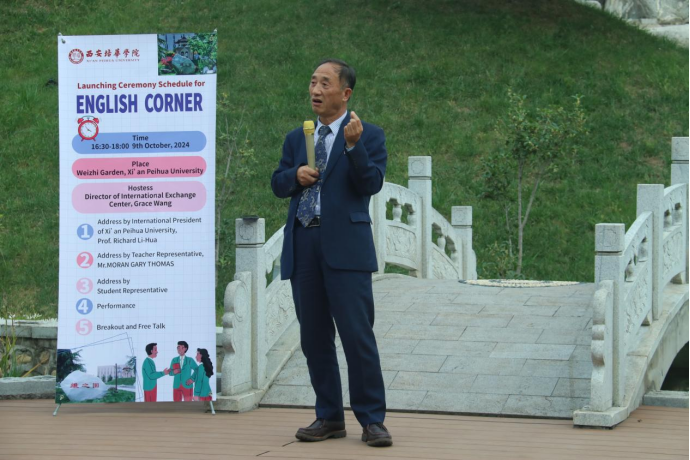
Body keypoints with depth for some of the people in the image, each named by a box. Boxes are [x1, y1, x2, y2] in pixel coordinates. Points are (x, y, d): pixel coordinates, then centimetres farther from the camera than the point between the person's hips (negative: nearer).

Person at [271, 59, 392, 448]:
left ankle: (372, 420, -3)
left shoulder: (369, 136, 4)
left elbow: (371, 184, -8)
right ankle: (330, 418, 15)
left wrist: (353, 145, -20)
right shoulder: (297, 138, 19)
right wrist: (296, 175, -4)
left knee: (358, 335, -9)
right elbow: (278, 184, 17)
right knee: (314, 338, 7)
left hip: (345, 248, -5)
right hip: (303, 247, 5)